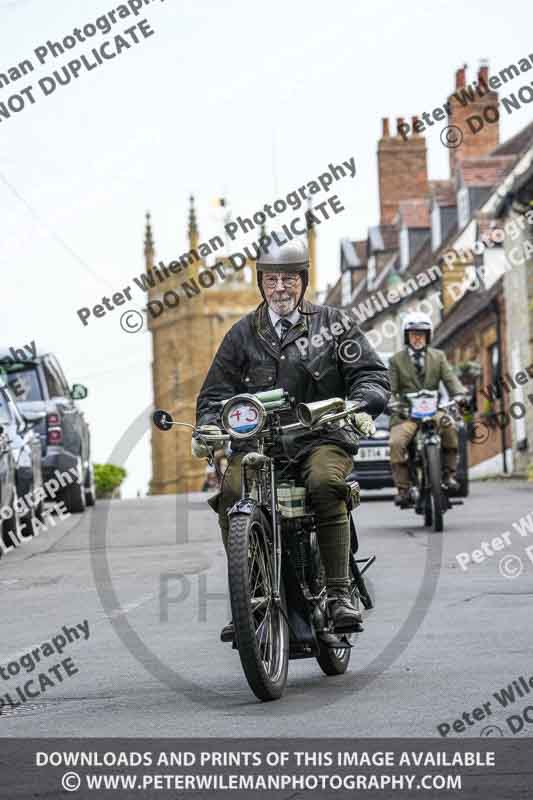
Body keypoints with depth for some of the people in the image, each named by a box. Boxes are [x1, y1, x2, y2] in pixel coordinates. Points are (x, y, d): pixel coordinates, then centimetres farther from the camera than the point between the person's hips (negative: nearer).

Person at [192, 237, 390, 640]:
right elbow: (217, 389, 17)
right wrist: (208, 425, -4)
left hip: (321, 436, -2)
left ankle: (339, 593, -31)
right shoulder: (243, 334, 17)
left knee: (326, 483, -35)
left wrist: (363, 407, -16)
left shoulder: (333, 323, 11)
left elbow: (371, 372, 5)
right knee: (231, 492, -27)